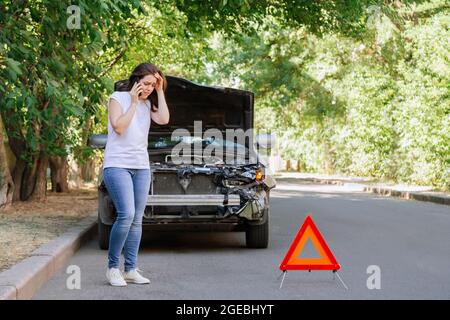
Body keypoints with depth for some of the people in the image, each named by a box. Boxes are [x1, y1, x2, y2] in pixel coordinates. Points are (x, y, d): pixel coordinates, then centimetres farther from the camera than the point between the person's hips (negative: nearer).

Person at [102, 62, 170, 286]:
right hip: (118, 165, -6)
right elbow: (119, 127, -14)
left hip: (141, 167, 6)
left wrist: (160, 91, -1)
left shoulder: (148, 104, 14)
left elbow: (163, 119, -4)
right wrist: (133, 103, -10)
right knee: (126, 215, -19)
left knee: (137, 220, 3)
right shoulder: (118, 98, -1)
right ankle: (112, 267, -7)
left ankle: (131, 269, 7)